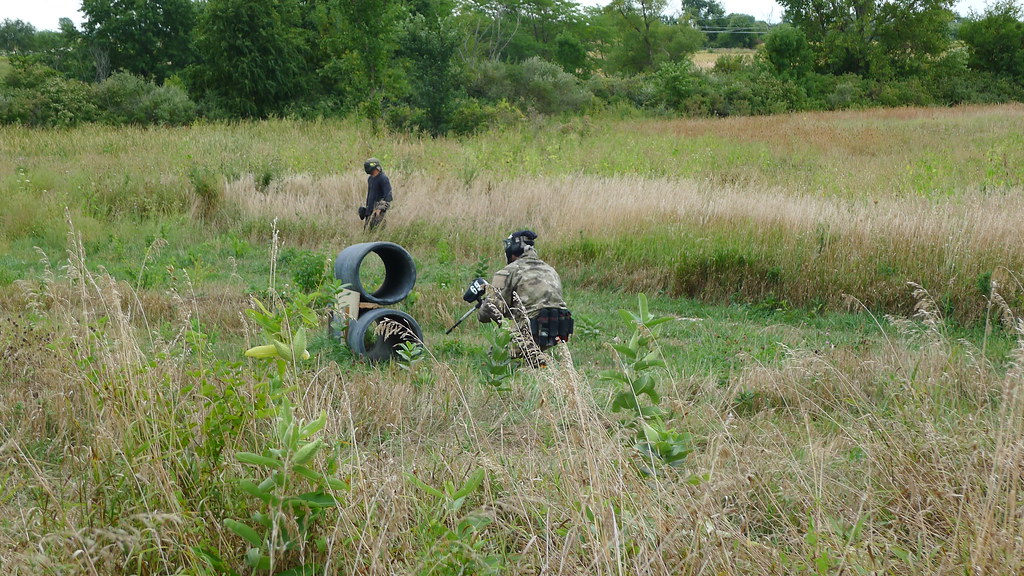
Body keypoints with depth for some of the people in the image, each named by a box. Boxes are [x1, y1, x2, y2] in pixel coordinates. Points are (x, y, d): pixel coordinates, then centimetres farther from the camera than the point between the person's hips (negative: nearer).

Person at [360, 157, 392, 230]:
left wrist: (381, 208, -23)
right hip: (370, 207, 9)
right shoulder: (370, 178, 14)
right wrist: (367, 207, 23)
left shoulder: (383, 178, -13)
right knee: (366, 228, 5)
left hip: (379, 205, -9)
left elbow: (388, 194, -17)